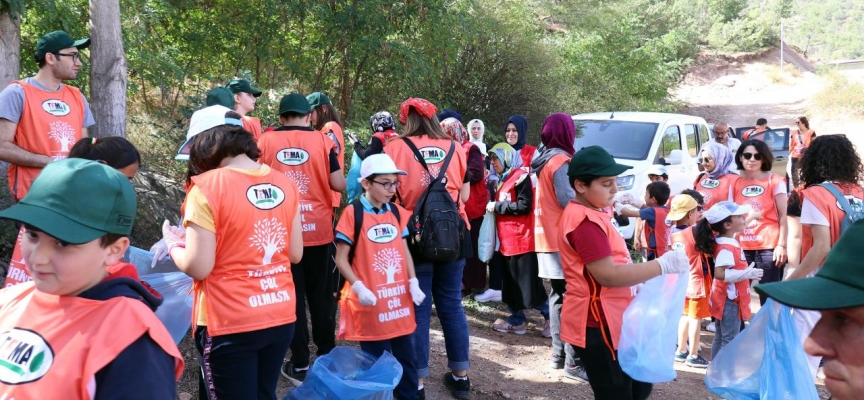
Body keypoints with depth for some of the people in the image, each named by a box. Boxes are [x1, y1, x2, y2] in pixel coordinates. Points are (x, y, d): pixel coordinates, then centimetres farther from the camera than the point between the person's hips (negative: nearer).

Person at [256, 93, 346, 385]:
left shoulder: (266, 141, -1)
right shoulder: (322, 141, -3)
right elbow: (339, 185, -6)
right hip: (318, 230, 0)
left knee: (292, 296, 8)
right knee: (321, 295, 13)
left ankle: (300, 365, 13)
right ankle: (327, 357, 22)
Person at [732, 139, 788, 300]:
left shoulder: (775, 181, 0)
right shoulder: (735, 183, 8)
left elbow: (783, 216, -2)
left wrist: (782, 245, -9)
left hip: (769, 247, -3)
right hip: (742, 247, 3)